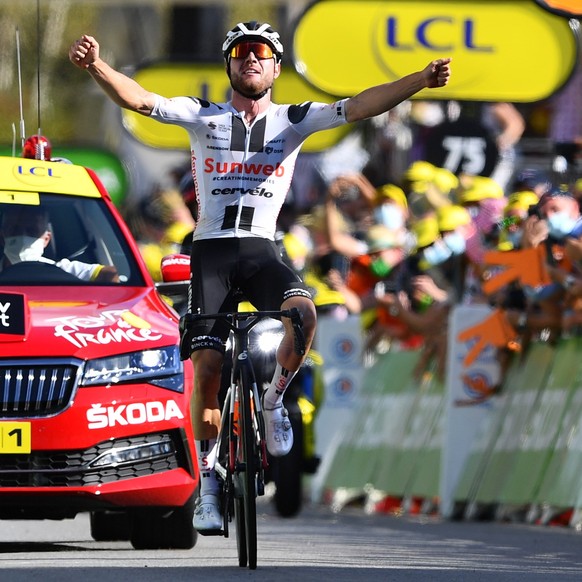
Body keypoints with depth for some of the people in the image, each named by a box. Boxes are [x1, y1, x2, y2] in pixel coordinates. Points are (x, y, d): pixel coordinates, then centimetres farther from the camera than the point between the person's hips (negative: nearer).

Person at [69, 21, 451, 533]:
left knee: (302, 312, -31)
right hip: (211, 249, 0)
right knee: (208, 363, -11)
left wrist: (420, 81, -21)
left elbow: (359, 107, -6)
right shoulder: (203, 117, 5)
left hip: (262, 250, 0)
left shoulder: (293, 121, 7)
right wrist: (97, 67, -29)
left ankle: (273, 401, -5)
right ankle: (206, 479, 2)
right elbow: (139, 100, -9)